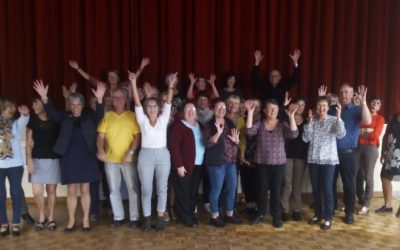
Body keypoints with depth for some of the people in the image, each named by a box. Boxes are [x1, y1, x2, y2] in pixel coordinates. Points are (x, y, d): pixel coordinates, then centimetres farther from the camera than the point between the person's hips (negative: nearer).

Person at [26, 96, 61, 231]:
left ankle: (51, 218, 24)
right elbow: (29, 142, 3)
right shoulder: (32, 120, 3)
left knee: (51, 190, 6)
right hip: (37, 159, 1)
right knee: (37, 192, -2)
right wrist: (29, 159, -6)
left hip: (53, 159, -1)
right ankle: (42, 217, 23)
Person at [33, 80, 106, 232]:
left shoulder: (89, 117, 2)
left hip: (86, 157, -1)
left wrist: (99, 100, -34)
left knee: (84, 190, 7)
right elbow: (51, 113, -8)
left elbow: (99, 114, -16)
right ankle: (71, 220, 19)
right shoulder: (65, 117, 6)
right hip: (69, 158, 1)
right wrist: (44, 98, -25)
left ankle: (86, 220, 17)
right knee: (71, 191, 8)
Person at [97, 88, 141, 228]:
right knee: (114, 189, 11)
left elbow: (137, 136, -6)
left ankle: (134, 217, 15)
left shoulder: (132, 115, -2)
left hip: (128, 159, -2)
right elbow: (100, 136, 1)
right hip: (110, 159, 2)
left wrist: (130, 152, -17)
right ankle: (118, 217, 25)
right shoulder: (107, 116, 4)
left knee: (133, 188, 3)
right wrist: (101, 150, -16)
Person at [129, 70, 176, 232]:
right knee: (146, 190, 5)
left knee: (162, 188, 7)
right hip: (146, 155, 0)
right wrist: (134, 83, -16)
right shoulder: (142, 120, 3)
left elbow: (168, 103, -6)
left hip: (163, 155, 1)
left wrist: (171, 85, -17)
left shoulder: (163, 119, 4)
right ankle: (147, 219, 19)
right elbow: (137, 103, -7)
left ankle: (160, 218, 19)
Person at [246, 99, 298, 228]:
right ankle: (260, 214, 26)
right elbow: (249, 131, -20)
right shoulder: (259, 124, -1)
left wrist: (291, 116, -26)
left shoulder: (282, 125, -1)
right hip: (261, 163, 0)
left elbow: (293, 134, -17)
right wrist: (250, 112, -25)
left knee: (276, 190, 7)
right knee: (262, 189, 9)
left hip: (278, 163, 0)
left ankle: (276, 216, 21)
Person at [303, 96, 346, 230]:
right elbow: (306, 138, -3)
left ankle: (328, 217, 11)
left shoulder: (333, 120, -3)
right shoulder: (312, 121, 5)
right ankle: (318, 214, 26)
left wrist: (338, 117, -27)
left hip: (329, 159, -3)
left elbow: (341, 135, -19)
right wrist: (309, 122, -11)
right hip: (313, 159, 3)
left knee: (327, 189, -2)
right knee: (315, 188, 11)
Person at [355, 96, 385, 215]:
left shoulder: (380, 118, 5)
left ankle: (366, 205, 7)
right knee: (356, 175, 4)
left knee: (368, 177, -3)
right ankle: (361, 199, 23)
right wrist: (365, 131, -10)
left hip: (371, 148, -2)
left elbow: (375, 135, -7)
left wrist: (360, 132, -1)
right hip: (357, 147, 2)